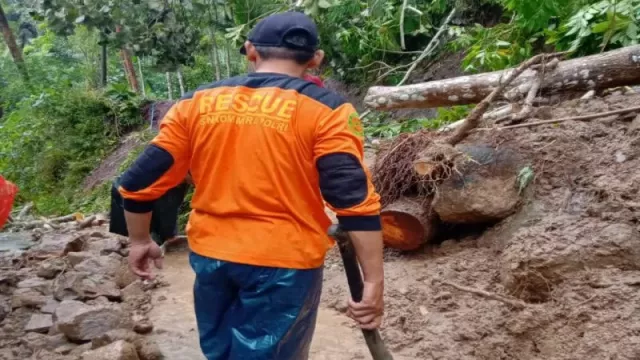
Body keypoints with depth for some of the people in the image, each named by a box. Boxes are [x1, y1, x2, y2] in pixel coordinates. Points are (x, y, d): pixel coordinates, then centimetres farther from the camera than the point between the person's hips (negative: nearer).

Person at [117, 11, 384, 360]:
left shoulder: (197, 103, 3)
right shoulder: (325, 110, -8)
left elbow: (141, 181, 5)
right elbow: (355, 201, -15)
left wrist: (140, 241, 19)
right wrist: (373, 281, -11)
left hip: (210, 255, 4)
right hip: (284, 262, -4)